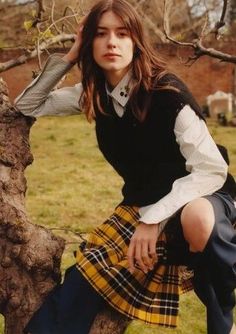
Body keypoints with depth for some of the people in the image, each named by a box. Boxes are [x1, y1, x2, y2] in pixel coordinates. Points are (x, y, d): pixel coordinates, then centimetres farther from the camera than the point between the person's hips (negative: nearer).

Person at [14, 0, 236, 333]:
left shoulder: (166, 92, -22)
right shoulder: (95, 94, -3)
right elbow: (28, 106, 5)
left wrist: (154, 219, -30)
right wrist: (68, 58, -7)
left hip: (199, 195, -5)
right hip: (142, 203, 5)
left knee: (198, 220, -41)